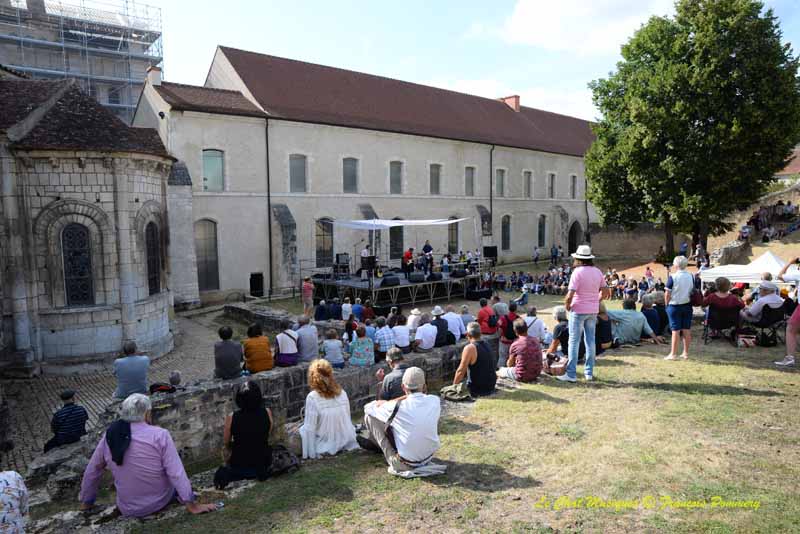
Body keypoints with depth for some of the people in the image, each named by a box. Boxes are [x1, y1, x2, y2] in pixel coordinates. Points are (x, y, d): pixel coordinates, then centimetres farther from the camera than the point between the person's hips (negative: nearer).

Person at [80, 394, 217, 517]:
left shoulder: (109, 436, -7)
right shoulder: (160, 435, -19)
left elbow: (92, 471, 5)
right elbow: (177, 473, -19)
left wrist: (86, 502, 21)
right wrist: (192, 505, -13)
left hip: (127, 509, 4)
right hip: (160, 502, -3)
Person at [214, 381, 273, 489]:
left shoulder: (231, 418, -24)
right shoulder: (267, 413, -21)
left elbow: (226, 443, -5)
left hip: (239, 465, 0)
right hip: (263, 463, 0)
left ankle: (227, 474, 6)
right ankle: (259, 472, 8)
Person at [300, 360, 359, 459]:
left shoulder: (312, 397, -19)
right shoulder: (342, 393, -6)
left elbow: (310, 428, -16)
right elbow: (348, 419, 3)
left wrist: (311, 453, -4)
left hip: (326, 447, -4)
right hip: (347, 442, 4)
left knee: (302, 429, 16)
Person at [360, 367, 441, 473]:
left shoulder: (398, 407, -21)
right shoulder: (435, 401, -11)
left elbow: (368, 407, -4)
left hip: (406, 465, -5)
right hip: (428, 459, 6)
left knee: (369, 416, -1)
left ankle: (375, 444, 29)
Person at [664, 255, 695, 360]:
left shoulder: (672, 277, -15)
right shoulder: (691, 276, 2)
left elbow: (667, 294, -13)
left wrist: (667, 304, 0)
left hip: (675, 306, -5)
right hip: (687, 305, 5)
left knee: (675, 330, -2)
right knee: (687, 330, 9)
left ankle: (673, 354, 3)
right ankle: (686, 353, 16)